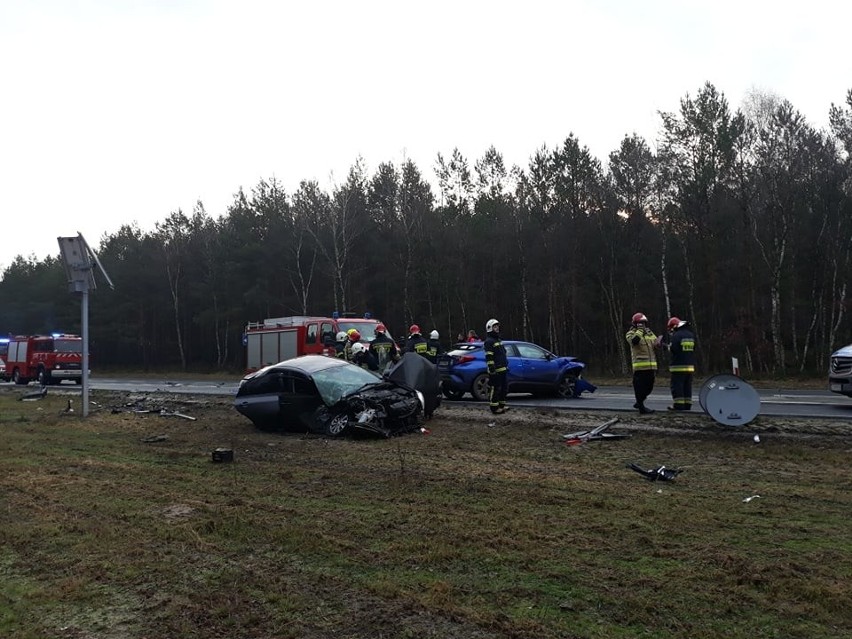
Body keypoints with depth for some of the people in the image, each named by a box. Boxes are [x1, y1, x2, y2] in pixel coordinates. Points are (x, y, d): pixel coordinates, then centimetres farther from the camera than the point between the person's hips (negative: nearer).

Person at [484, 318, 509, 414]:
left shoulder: (498, 340, 21)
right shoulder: (489, 341, -10)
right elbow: (489, 357, -17)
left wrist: (506, 366, 25)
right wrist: (492, 369, -22)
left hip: (503, 369, 10)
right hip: (496, 370, -10)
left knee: (504, 388, 14)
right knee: (496, 389, -7)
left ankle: (502, 405, 24)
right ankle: (494, 408, -2)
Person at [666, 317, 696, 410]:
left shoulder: (676, 335, -13)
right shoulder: (691, 335, 13)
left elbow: (673, 349, -18)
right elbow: (693, 349, 18)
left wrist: (668, 347, 2)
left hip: (678, 366, -8)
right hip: (690, 365, 8)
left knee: (677, 386, -3)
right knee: (687, 386, 12)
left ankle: (679, 405, -5)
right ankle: (687, 404, 14)